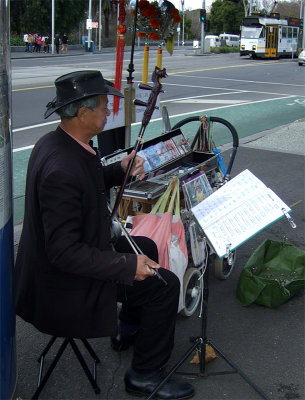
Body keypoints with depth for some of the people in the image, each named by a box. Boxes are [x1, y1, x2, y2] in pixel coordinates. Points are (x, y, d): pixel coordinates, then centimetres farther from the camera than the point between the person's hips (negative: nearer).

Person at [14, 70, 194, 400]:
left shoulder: (54, 143, -2)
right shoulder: (61, 169, -34)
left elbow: (85, 184, 17)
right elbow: (65, 252, -32)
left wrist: (119, 171, 1)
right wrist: (128, 266, -28)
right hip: (65, 286, -10)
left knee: (146, 247, 24)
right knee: (165, 285, -6)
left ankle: (128, 329, 41)